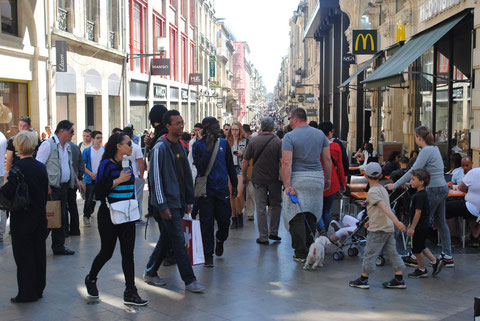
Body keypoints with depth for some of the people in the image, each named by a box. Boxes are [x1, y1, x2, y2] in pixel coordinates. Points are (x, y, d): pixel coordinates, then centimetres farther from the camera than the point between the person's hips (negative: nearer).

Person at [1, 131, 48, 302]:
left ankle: (27, 292, 9)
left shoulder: (17, 167, -17)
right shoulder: (41, 167, 1)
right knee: (39, 253, 13)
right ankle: (38, 289, 23)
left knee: (24, 255, 3)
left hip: (22, 218, -6)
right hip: (40, 217, 6)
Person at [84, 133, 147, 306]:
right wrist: (118, 180, -20)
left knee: (128, 253, 2)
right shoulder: (107, 164, -11)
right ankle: (91, 278, 35)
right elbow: (98, 193, -18)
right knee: (107, 252, 8)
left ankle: (130, 293, 4)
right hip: (109, 216, -6)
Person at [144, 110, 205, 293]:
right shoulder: (160, 148, -12)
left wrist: (189, 200, 14)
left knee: (166, 238, 15)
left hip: (179, 202, 8)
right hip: (168, 203, -8)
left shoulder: (181, 146, 14)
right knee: (179, 242, -5)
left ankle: (150, 273, 27)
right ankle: (189, 280, 1)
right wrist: (162, 205, -17)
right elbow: (155, 178, -15)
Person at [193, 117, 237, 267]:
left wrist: (234, 185, 16)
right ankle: (208, 256, 11)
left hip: (222, 188, 3)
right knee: (207, 223, 0)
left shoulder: (224, 143, 6)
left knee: (225, 220, 3)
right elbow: (200, 167, -16)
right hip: (205, 189, -3)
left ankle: (220, 239, 37)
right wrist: (208, 148, -20)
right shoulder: (198, 145, -4)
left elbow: (230, 166, 14)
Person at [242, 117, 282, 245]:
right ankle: (273, 232, 18)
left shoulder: (253, 141, -2)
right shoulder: (278, 142, -7)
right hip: (274, 179, -1)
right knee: (276, 205, 17)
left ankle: (263, 237, 7)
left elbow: (245, 161, -2)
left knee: (261, 207, 6)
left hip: (258, 179, 1)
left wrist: (244, 176, 10)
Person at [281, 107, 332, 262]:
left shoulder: (289, 137, -7)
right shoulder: (320, 134, 7)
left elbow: (286, 162, -15)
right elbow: (327, 159, 8)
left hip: (298, 179, -5)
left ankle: (301, 254, 0)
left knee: (297, 216, 0)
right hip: (317, 177, 5)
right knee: (311, 215, 15)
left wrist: (287, 185, -15)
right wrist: (328, 178, 17)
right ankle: (309, 246, 21)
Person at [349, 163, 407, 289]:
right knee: (392, 252, 10)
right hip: (389, 227, 8)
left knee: (369, 253, 1)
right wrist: (371, 220, 28)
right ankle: (399, 280, 11)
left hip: (378, 229, -8)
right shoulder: (382, 189, 13)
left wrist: (396, 221, -34)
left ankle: (363, 280, 8)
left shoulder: (372, 191, -15)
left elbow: (384, 207, -26)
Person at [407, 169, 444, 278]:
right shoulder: (422, 194, 9)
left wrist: (412, 228, -20)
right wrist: (411, 225, 23)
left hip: (419, 227, -10)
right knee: (421, 247, 21)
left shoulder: (419, 196, -22)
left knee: (417, 249, 4)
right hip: (423, 226, 10)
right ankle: (435, 262, 24)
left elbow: (418, 213, -23)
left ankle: (421, 270, 17)